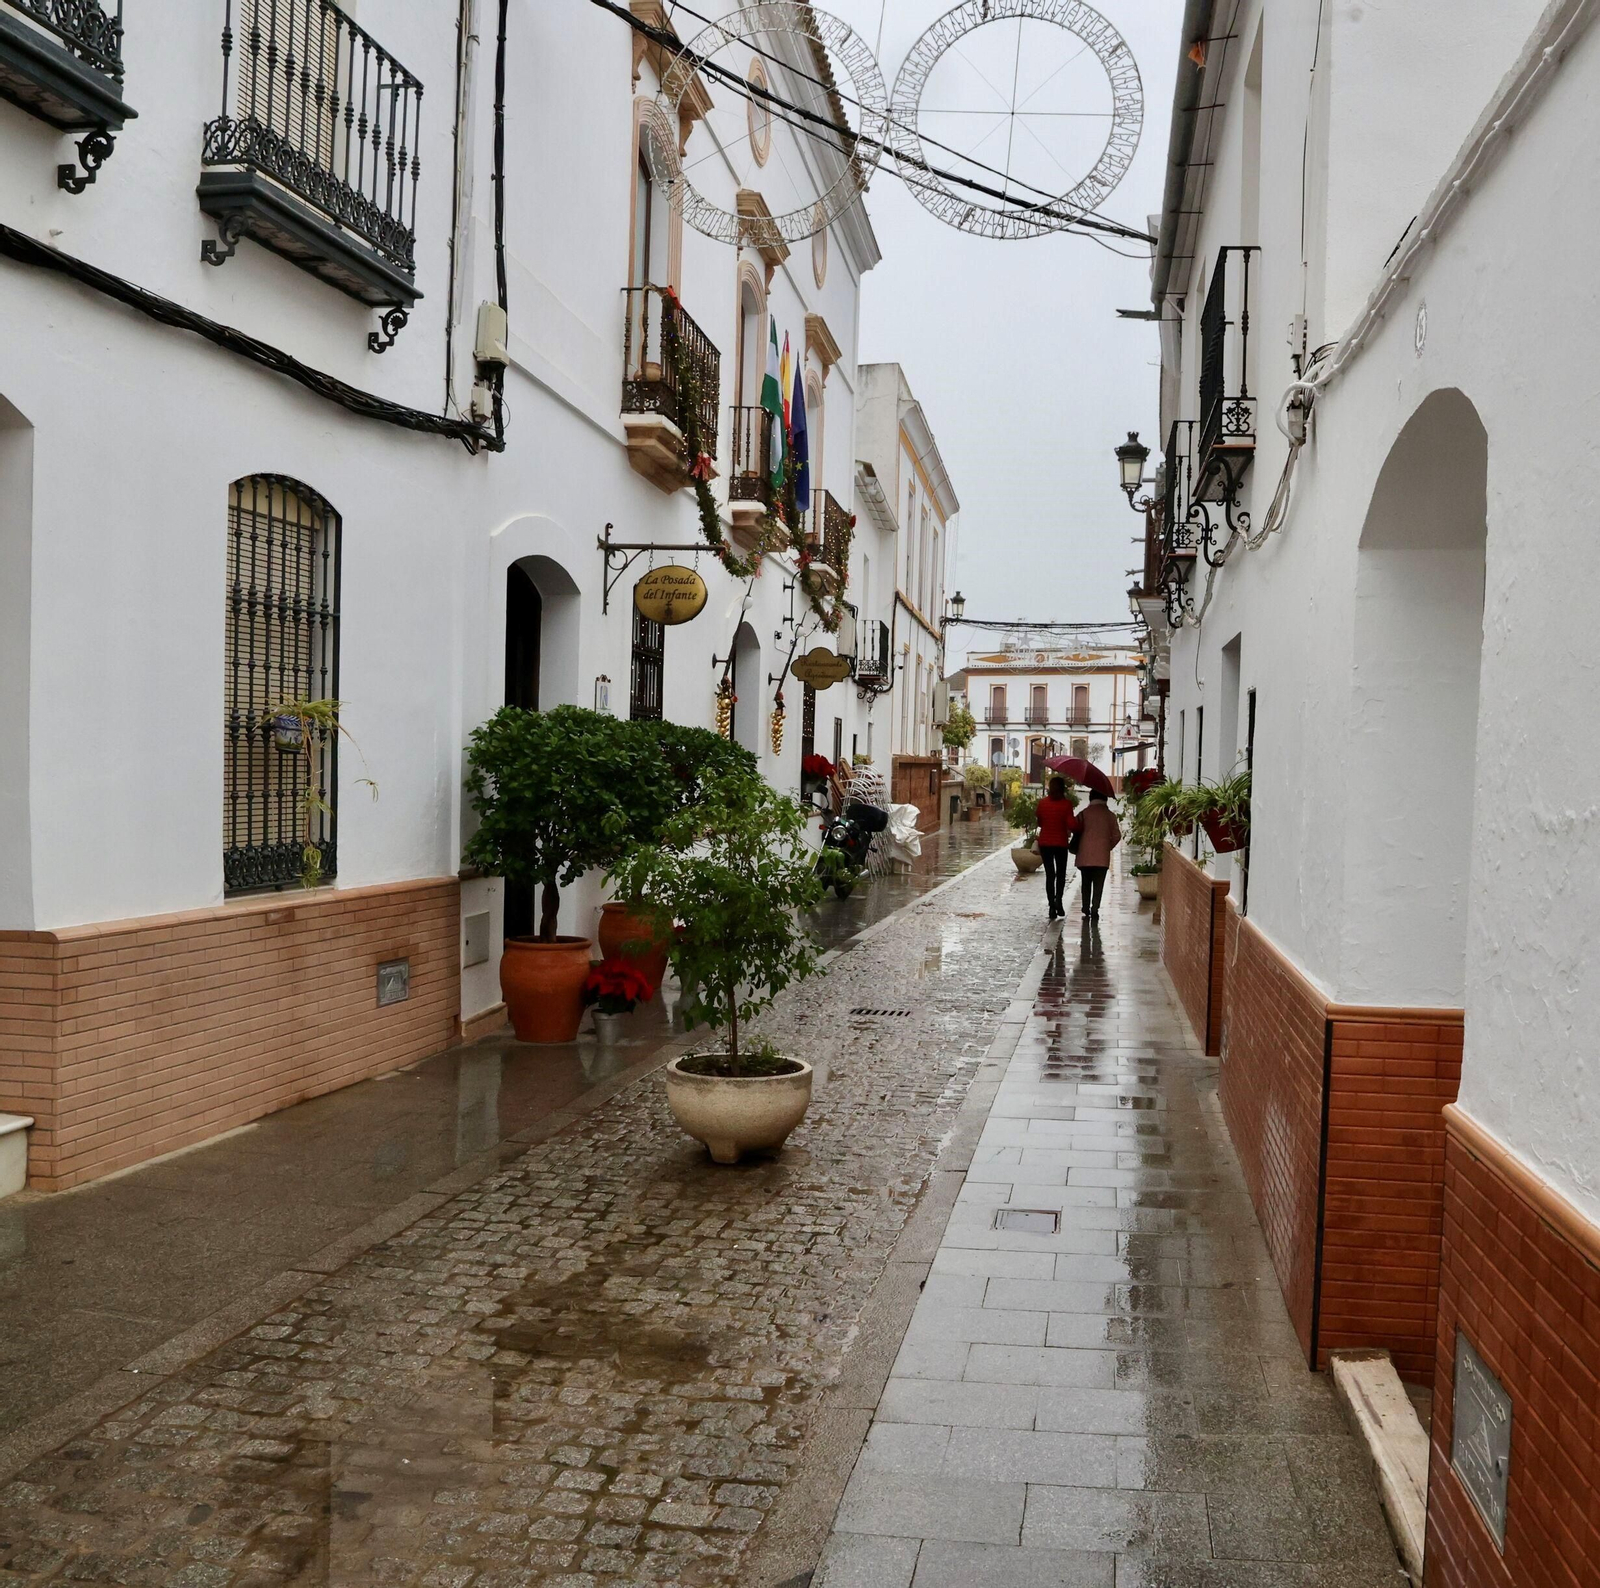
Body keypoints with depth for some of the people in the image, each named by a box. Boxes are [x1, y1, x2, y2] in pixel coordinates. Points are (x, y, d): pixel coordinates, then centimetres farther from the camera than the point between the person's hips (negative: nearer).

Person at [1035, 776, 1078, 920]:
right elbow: (1071, 823, -16)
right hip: (1061, 842, -2)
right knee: (1061, 873, 13)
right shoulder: (1066, 803, -10)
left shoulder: (1042, 803, -1)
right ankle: (1058, 899, -9)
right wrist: (1077, 829, 3)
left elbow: (1039, 822, 5)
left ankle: (1052, 906, 2)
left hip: (1045, 842, 2)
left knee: (1049, 874, 8)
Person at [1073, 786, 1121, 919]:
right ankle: (1094, 910, -8)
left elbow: (1077, 831, -2)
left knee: (1086, 883, 14)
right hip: (1102, 856, 0)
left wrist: (1076, 849, 13)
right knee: (1098, 884, 1)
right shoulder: (1109, 815, 2)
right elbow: (1117, 835, 2)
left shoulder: (1084, 814, -1)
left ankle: (1086, 909, 18)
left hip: (1085, 855, 0)